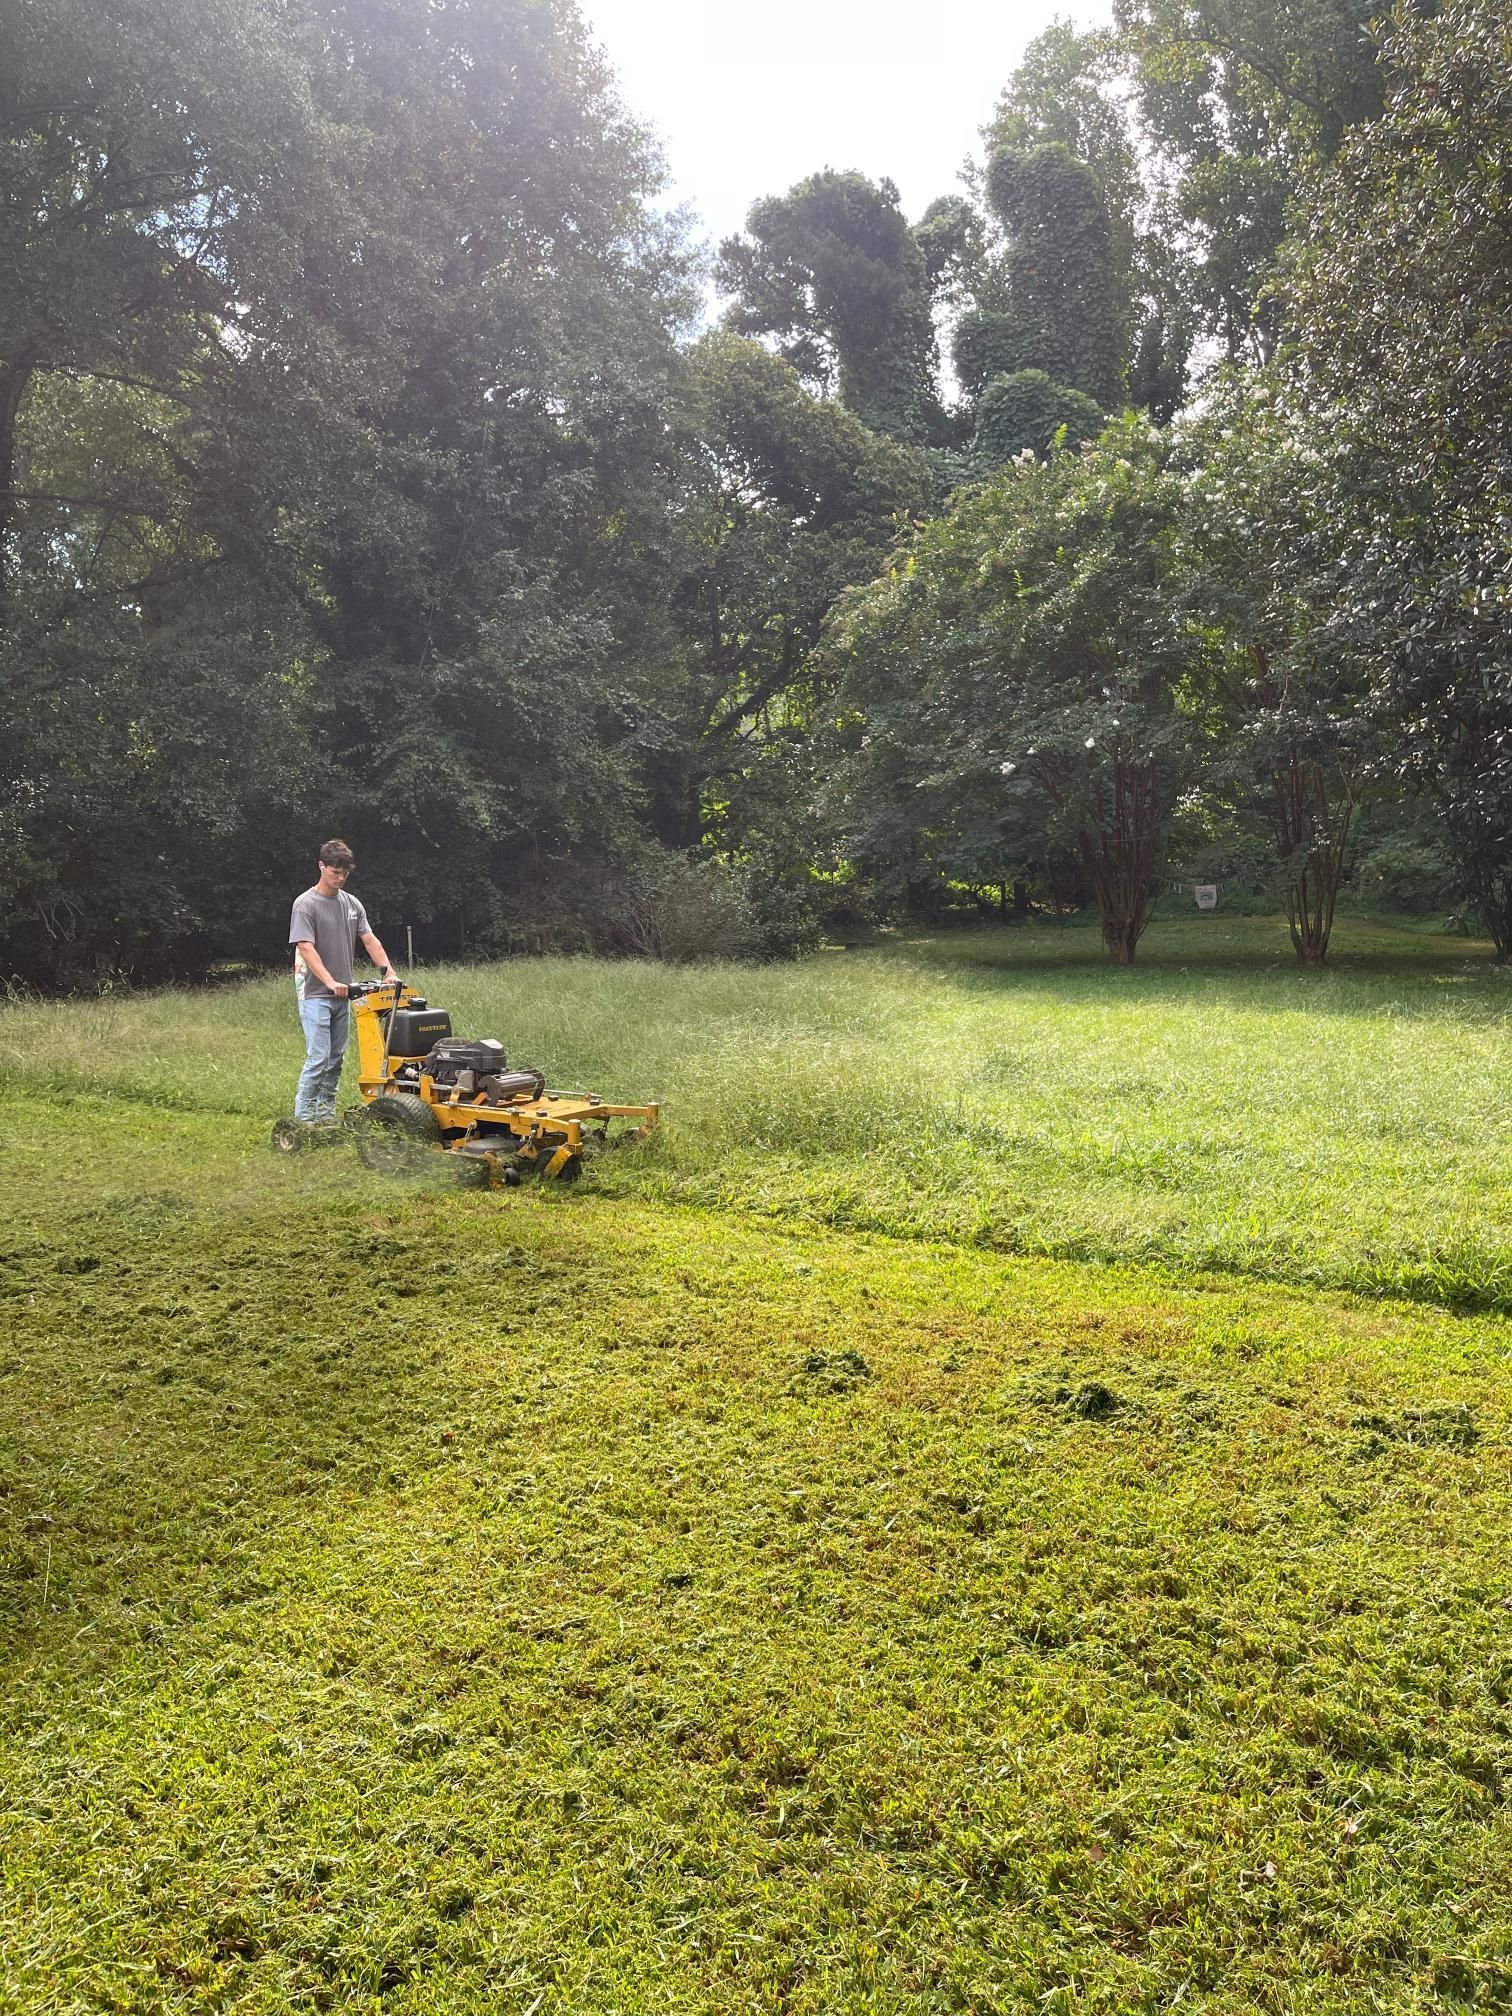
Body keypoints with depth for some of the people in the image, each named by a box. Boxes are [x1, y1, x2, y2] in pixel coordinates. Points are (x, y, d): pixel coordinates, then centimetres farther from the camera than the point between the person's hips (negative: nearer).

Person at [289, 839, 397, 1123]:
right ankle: (303, 1117, -6)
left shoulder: (352, 904, 10)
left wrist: (388, 972, -5)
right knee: (318, 1058, -11)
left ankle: (327, 1114, 17)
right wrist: (329, 982, -28)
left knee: (336, 1058, 9)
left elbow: (370, 941, 9)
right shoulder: (306, 904, -9)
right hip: (315, 994, -7)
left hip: (342, 994, 7)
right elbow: (306, 948, -18)